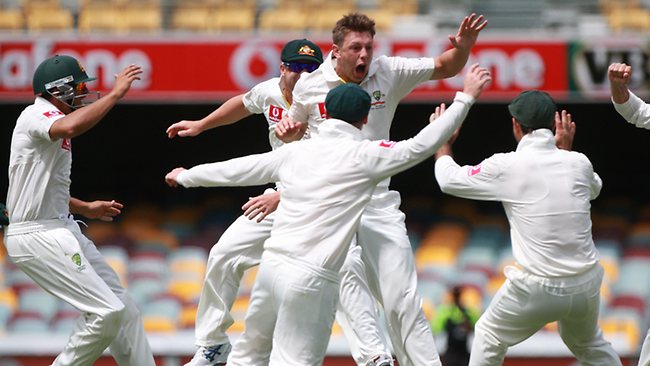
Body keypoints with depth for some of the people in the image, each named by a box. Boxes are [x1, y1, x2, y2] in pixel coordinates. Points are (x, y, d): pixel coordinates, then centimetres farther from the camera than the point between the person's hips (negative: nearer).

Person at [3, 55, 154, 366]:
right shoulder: (36, 115, -14)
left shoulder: (52, 121, 17)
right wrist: (115, 94, -30)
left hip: (63, 229, 11)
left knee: (124, 311, 10)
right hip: (37, 236, -11)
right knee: (107, 313, -16)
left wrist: (84, 208, 34)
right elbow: (70, 128, -38)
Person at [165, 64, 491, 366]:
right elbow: (421, 146, -8)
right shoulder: (363, 155, -6)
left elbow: (238, 169, 21)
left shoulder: (298, 151, 11)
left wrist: (187, 177, 36)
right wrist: (465, 97, -1)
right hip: (310, 276, -6)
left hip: (272, 263, 6)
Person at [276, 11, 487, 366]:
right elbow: (296, 130, 17)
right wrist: (287, 131, -6)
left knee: (403, 303, 1)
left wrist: (462, 46, -15)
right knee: (346, 273, -27)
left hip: (379, 202, 2)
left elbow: (445, 67, 6)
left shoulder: (388, 72, 0)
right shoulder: (310, 85, -1)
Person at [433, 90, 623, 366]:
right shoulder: (578, 163, 3)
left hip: (536, 288, -4)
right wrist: (565, 148, 30)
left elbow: (449, 180, 7)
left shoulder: (507, 166, -9)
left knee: (489, 336, 20)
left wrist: (443, 144, 26)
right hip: (586, 286, 4)